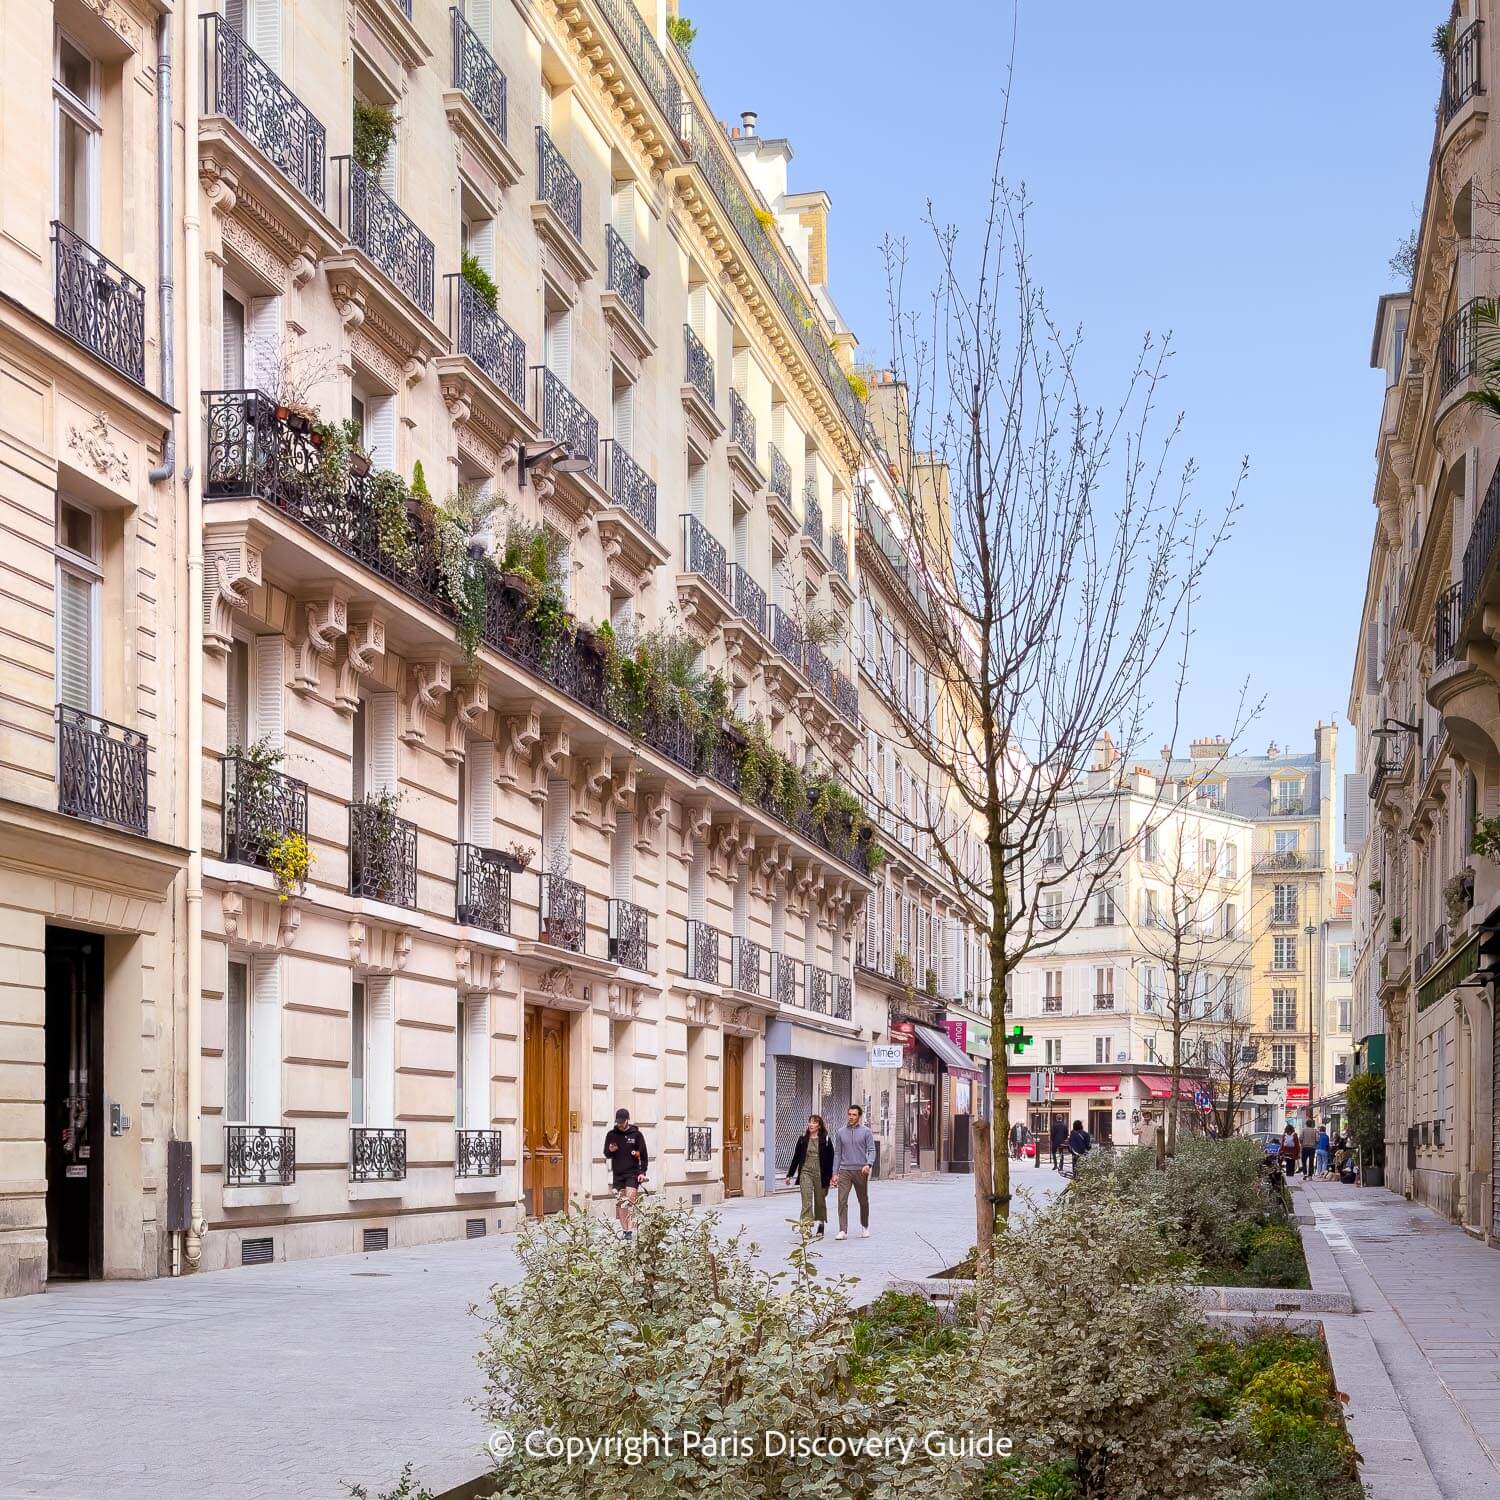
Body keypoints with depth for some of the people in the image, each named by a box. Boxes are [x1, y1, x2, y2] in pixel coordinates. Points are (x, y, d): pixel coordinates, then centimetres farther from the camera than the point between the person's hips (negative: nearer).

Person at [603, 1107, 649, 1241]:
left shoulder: (636, 1134, 1)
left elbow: (643, 1154, 3)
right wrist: (610, 1151, -11)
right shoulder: (611, 1135, 8)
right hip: (617, 1174, 3)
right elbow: (606, 1155, 13)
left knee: (629, 1200, -14)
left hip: (633, 1173, -3)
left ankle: (630, 1230, -16)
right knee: (620, 1203, 3)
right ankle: (624, 1230, 8)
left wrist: (642, 1172, -5)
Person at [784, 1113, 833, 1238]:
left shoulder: (825, 1140, 1)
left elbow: (830, 1159, 1)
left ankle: (820, 1227, 19)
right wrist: (790, 1175, 10)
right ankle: (807, 1223, -24)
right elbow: (796, 1157, 11)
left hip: (820, 1173, -1)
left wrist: (830, 1176, -5)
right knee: (806, 1198, -14)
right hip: (805, 1172, 1)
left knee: (820, 1201, 8)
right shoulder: (802, 1139, 7)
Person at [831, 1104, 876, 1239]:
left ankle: (864, 1227, 30)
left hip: (860, 1171, -1)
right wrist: (835, 1173, 5)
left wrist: (868, 1164, -22)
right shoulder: (841, 1132, 8)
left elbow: (871, 1150, -3)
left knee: (863, 1201, 11)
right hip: (844, 1171, 1)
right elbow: (837, 1153, 11)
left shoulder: (866, 1131, 2)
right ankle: (843, 1231, -13)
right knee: (842, 1201, -11)